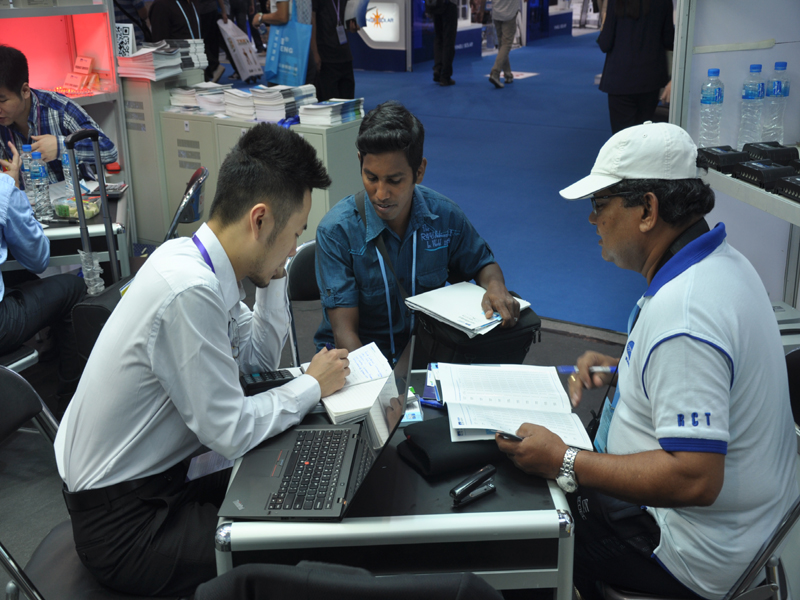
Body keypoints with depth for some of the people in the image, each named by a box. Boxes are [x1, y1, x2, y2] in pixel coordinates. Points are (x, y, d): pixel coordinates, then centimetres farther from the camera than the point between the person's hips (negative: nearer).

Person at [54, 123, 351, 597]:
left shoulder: (193, 257, -2)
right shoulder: (190, 291, -30)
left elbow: (260, 357, 11)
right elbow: (231, 433, -23)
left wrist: (275, 272, 0)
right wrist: (312, 386, -10)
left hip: (153, 483, 9)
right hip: (122, 526, -9)